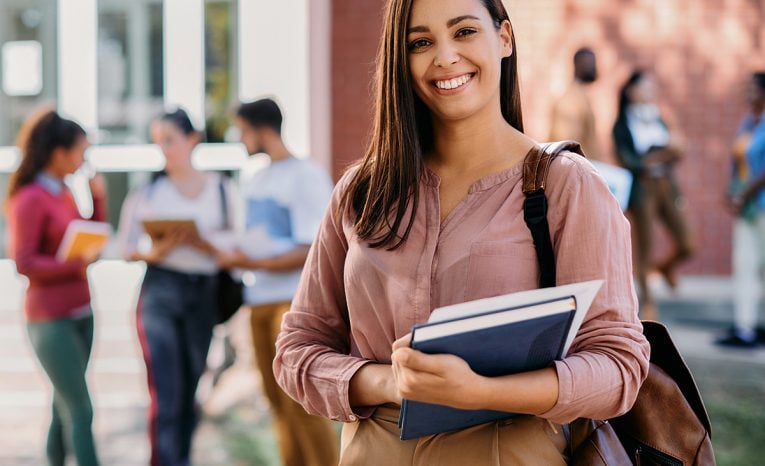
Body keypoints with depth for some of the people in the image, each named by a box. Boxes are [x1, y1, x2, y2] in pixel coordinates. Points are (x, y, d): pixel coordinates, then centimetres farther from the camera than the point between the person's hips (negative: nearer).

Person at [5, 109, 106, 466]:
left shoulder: (63, 193, 9)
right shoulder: (30, 199, -15)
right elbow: (23, 263, -18)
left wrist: (98, 199, 3)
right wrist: (77, 266, -20)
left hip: (81, 313, 8)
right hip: (51, 320, -8)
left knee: (65, 404, 13)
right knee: (80, 411, -7)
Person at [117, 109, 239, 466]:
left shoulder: (223, 191, 5)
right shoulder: (147, 192, 4)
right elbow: (128, 247, 6)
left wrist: (201, 242, -16)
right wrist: (155, 251, -14)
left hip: (204, 294, 2)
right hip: (160, 292, -2)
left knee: (190, 392, 10)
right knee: (166, 394, -10)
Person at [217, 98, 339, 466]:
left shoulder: (306, 177, -7)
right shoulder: (252, 180, 16)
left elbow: (313, 252, -13)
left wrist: (253, 263, -18)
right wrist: (230, 255, -1)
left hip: (295, 299, -7)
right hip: (260, 300, 7)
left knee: (300, 403, -10)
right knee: (277, 400, 8)